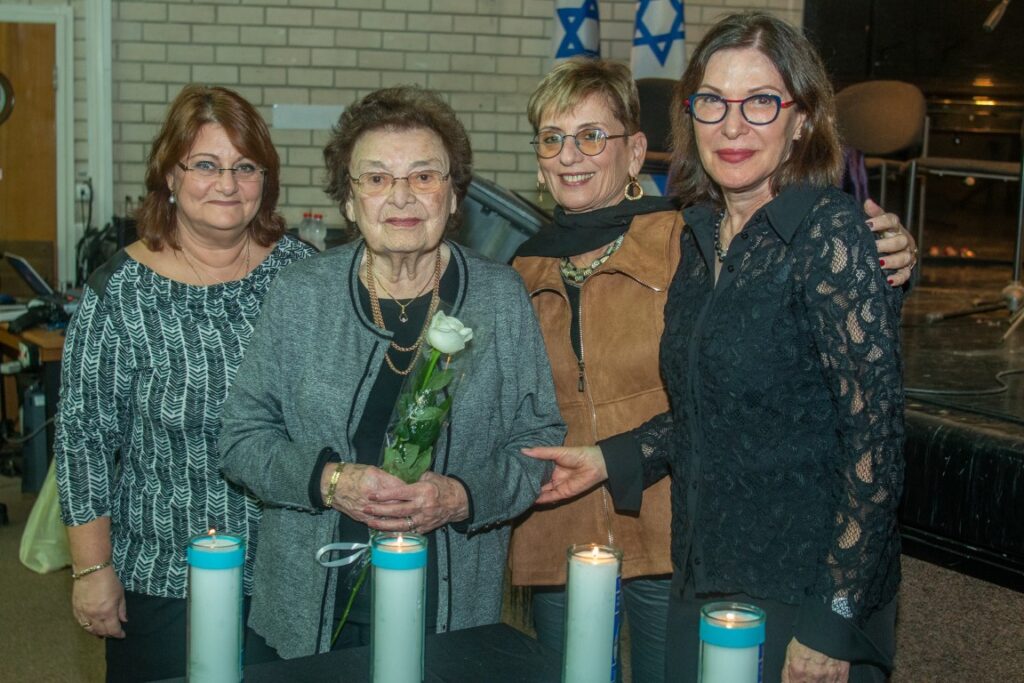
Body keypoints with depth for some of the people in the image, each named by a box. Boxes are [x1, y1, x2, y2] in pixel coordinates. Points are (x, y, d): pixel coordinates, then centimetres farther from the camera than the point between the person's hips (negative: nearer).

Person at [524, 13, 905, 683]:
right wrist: (611, 458, 9)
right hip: (703, 581, 6)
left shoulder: (831, 234, -15)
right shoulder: (703, 235, 6)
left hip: (806, 596, -6)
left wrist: (832, 626, -17)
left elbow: (875, 439, -16)